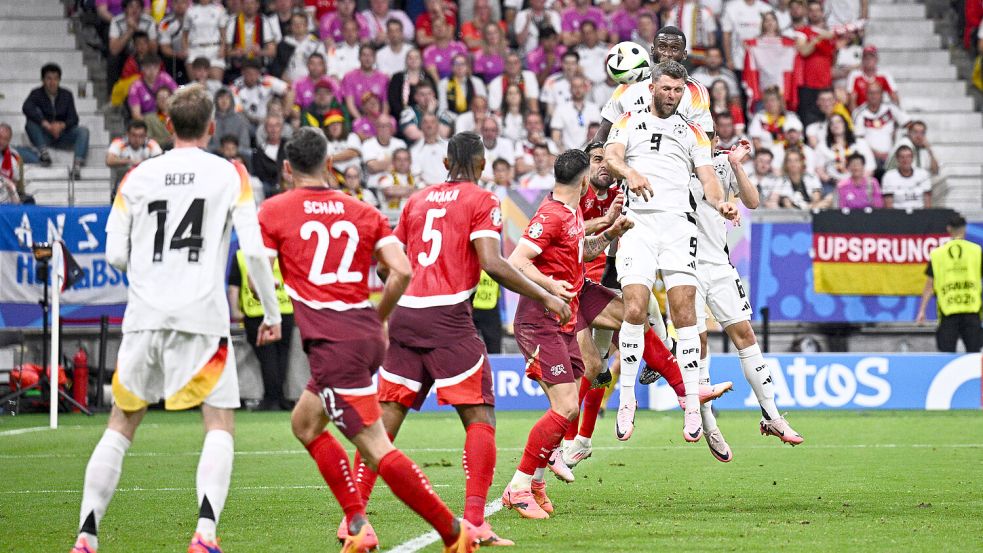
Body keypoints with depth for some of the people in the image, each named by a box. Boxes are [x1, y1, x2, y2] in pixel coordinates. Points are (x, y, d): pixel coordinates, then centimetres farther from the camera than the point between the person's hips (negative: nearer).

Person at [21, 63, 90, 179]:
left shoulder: (66, 95, 5)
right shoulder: (37, 94, -4)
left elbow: (74, 118, -4)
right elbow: (26, 108, -26)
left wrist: (62, 125, -28)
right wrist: (46, 124, -37)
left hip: (62, 134, 2)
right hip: (43, 136, -2)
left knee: (83, 131, -24)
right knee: (31, 122, -29)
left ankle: (77, 164, -42)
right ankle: (43, 152, -37)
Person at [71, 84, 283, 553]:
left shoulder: (137, 178, 8)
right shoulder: (229, 174, 2)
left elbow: (116, 255, 7)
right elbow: (254, 250, -4)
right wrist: (271, 313, 6)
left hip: (144, 318, 3)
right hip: (201, 317, -2)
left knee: (120, 425, 12)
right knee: (219, 426, 4)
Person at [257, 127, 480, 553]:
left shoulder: (273, 212, 1)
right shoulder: (363, 212, 11)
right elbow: (402, 270, 1)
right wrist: (378, 320, 16)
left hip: (331, 342, -6)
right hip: (367, 334, 6)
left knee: (377, 449, -7)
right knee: (304, 423, 24)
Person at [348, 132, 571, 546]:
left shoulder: (418, 200, 17)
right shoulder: (482, 202, 1)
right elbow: (492, 264, -12)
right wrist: (545, 298, -5)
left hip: (404, 313, 6)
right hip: (448, 318, -6)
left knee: (387, 415, 8)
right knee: (480, 417, 0)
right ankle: (474, 521, -11)